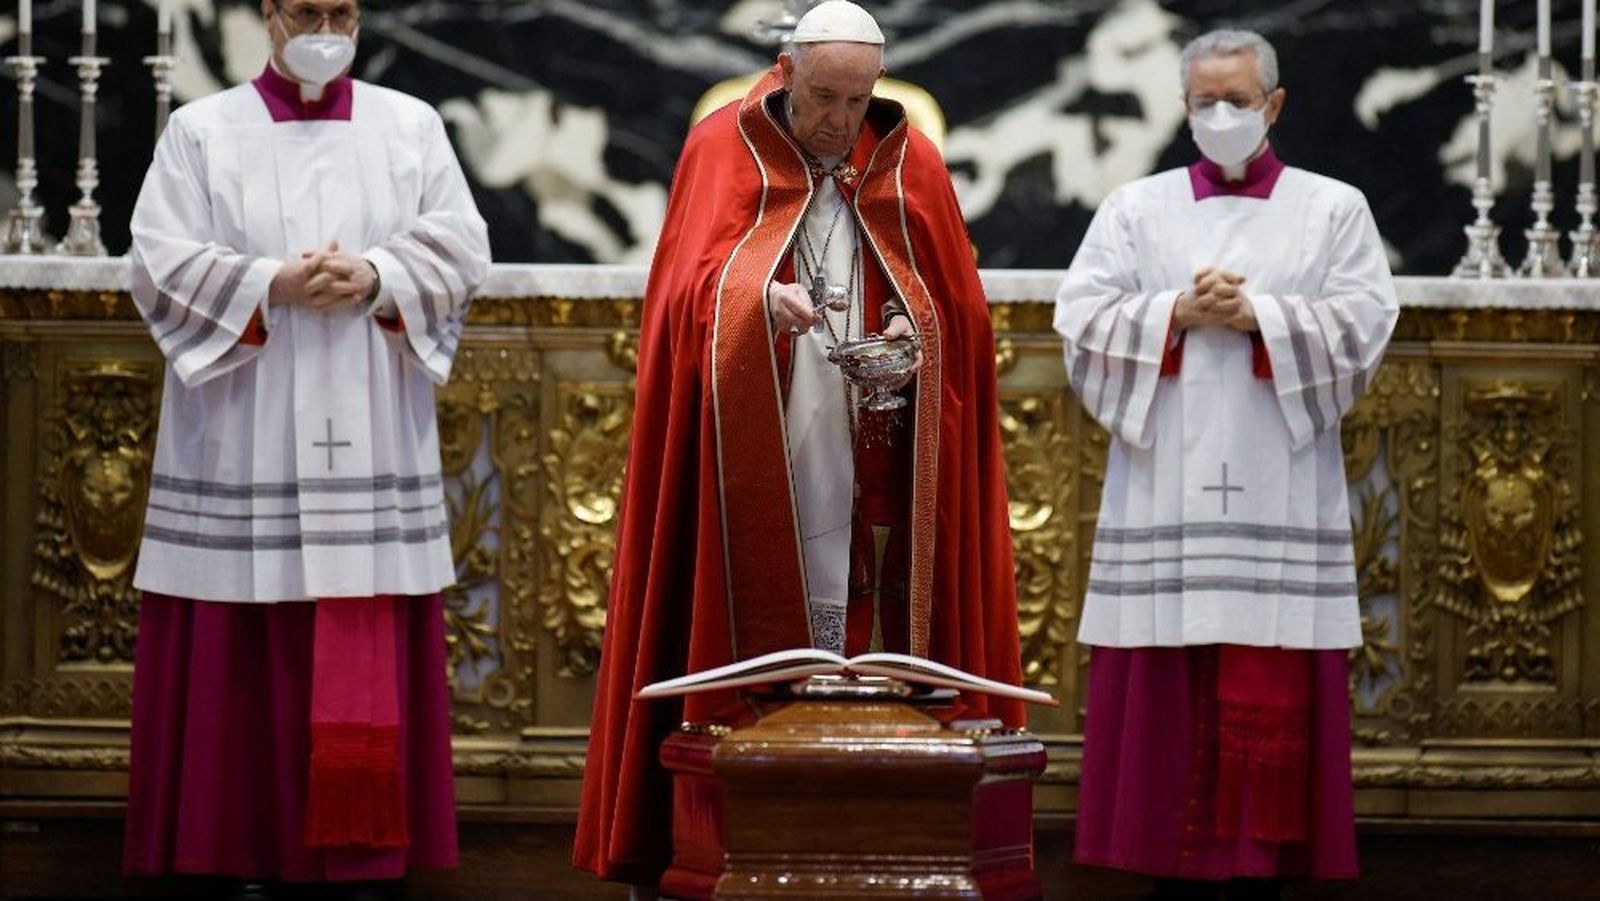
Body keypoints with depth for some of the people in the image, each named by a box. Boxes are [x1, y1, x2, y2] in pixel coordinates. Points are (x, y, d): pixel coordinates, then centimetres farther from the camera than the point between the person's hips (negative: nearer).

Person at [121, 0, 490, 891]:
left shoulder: (411, 126, 10)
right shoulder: (203, 131, 4)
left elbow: (461, 250, 3)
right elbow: (161, 265, -4)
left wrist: (376, 281, -14)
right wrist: (270, 287, -17)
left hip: (371, 442, 1)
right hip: (242, 443, -1)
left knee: (369, 658, 0)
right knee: (245, 654, -2)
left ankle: (362, 850, 3)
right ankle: (236, 848, 3)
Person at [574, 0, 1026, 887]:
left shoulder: (908, 165, 10)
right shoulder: (724, 148, 3)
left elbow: (958, 306, 12)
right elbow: (691, 282, -8)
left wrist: (913, 331, -10)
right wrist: (762, 298, -28)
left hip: (864, 463, 2)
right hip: (745, 465, -2)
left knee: (855, 637, -3)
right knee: (745, 627, -6)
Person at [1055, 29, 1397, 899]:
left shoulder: (1334, 210, 9)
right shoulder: (1135, 208, 12)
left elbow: (1361, 323, -2)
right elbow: (1083, 321, 2)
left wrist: (1256, 317, -13)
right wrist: (1178, 315, -12)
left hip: (1279, 494, -1)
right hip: (1163, 493, 1)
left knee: (1269, 694, -5)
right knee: (1168, 690, -3)